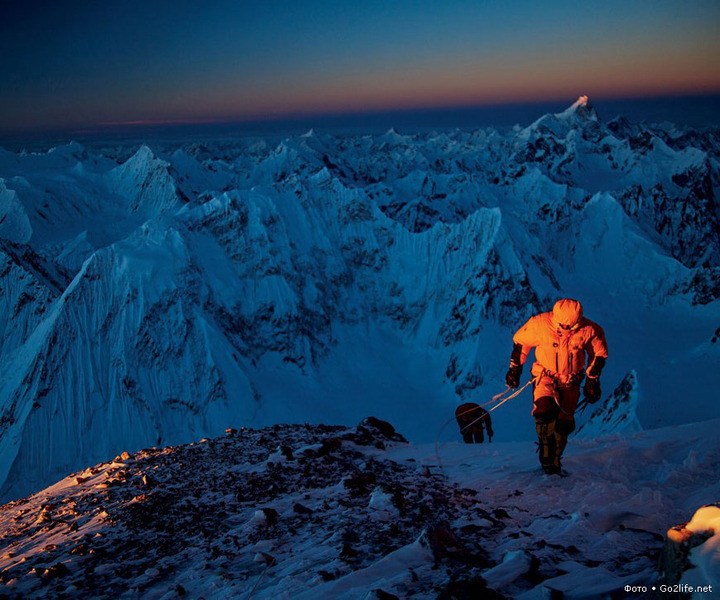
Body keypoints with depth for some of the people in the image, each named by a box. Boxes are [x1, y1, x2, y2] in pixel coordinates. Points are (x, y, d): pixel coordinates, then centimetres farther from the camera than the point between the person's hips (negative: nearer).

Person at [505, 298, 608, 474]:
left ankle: (554, 460, 28)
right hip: (545, 375, -2)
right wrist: (515, 368, 2)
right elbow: (520, 341, -3)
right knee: (545, 411, -26)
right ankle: (546, 449, -1)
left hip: (571, 381, 2)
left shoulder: (589, 330, -18)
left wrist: (593, 380, 4)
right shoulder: (540, 324, -22)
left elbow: (599, 354, 2)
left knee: (564, 423, 5)